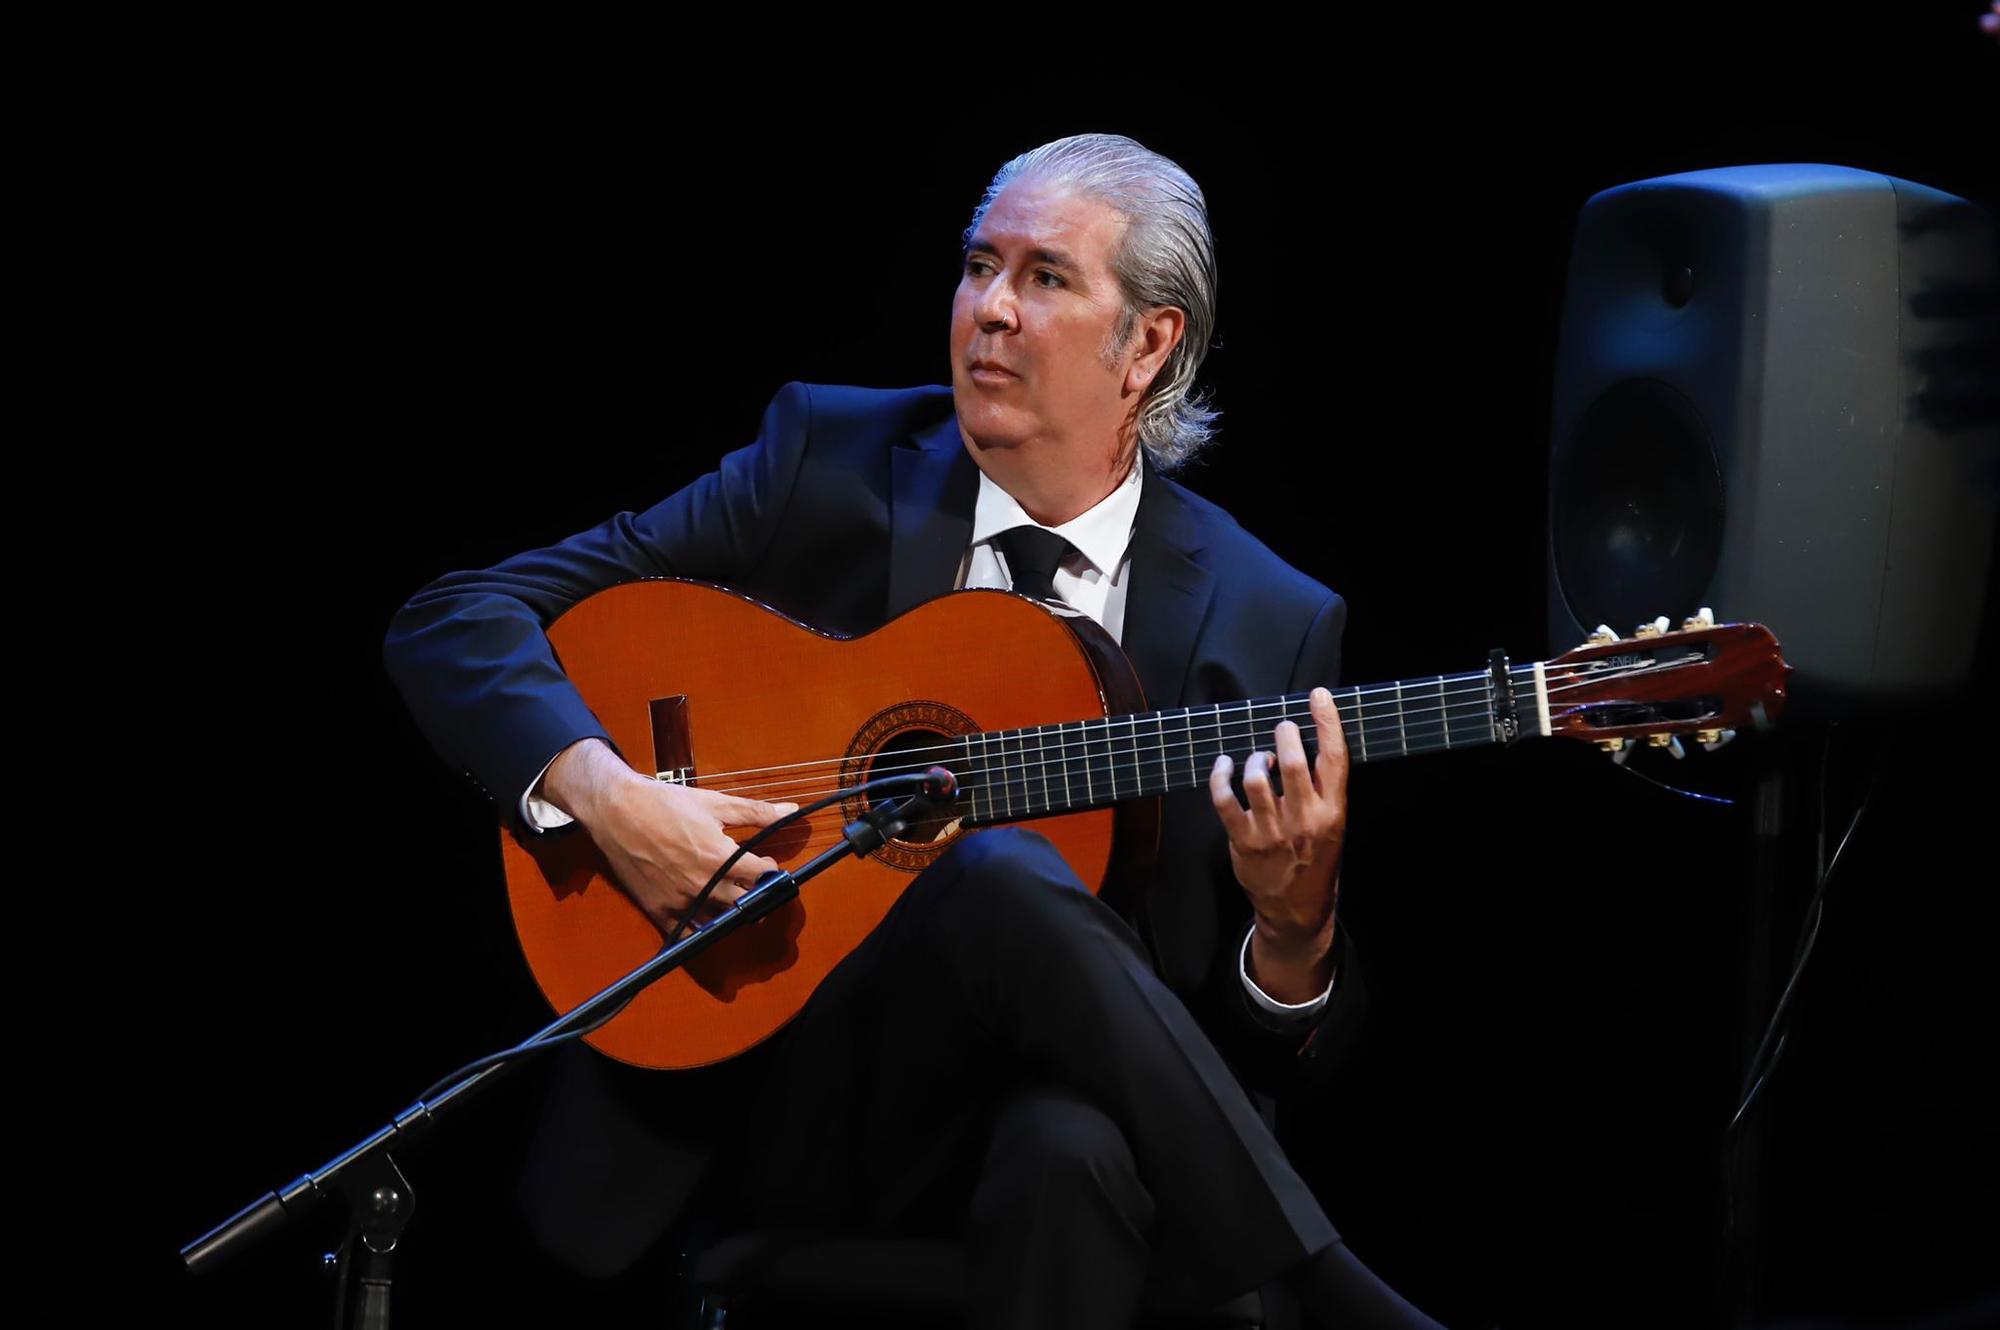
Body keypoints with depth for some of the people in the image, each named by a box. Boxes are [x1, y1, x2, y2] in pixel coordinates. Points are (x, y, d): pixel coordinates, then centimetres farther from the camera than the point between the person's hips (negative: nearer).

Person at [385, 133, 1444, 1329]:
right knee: (1006, 874, -31)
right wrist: (601, 794, -18)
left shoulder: (1272, 625, 5)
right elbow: (452, 621, 1)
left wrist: (1295, 921, -15)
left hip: (1061, 1096, -1)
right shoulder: (828, 460, 4)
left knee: (1070, 1153, -39)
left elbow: (1281, 1049, 9)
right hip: (800, 1102, 1)